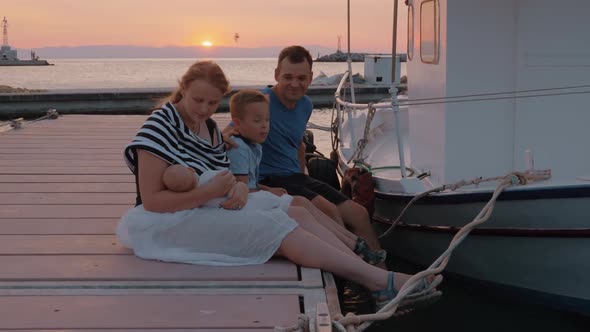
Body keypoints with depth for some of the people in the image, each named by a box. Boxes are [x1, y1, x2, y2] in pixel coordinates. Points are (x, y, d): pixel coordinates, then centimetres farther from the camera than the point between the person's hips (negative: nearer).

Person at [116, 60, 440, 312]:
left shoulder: (210, 128, 12)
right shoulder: (162, 126, -14)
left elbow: (224, 175, 9)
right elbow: (151, 200, -19)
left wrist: (239, 186, -16)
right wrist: (210, 192, -26)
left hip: (206, 213, 9)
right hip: (171, 222, -9)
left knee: (297, 214, -9)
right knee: (272, 226, -23)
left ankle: (375, 278, -21)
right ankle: (380, 280, -27)